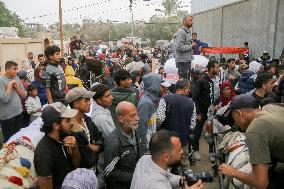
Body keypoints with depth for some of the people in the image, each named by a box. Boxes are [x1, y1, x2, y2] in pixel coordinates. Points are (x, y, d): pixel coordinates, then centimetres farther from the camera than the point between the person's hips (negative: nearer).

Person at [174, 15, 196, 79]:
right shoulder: (181, 32, -14)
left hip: (187, 60, 10)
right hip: (182, 60, -10)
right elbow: (179, 47, -23)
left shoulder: (187, 32, 17)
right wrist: (191, 46, -16)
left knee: (187, 78, 16)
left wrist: (192, 45, 10)